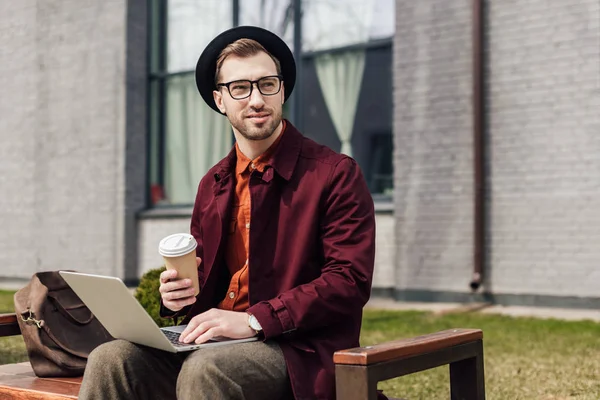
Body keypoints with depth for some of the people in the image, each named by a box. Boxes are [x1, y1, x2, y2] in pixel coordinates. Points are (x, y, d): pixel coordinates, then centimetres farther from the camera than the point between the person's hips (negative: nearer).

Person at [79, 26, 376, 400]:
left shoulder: (336, 174, -3)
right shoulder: (213, 184, 16)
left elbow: (350, 279, -12)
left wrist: (255, 320, -18)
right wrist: (179, 292, 1)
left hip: (297, 350, -5)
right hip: (217, 341, 5)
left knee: (204, 369, -36)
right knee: (110, 360, -20)